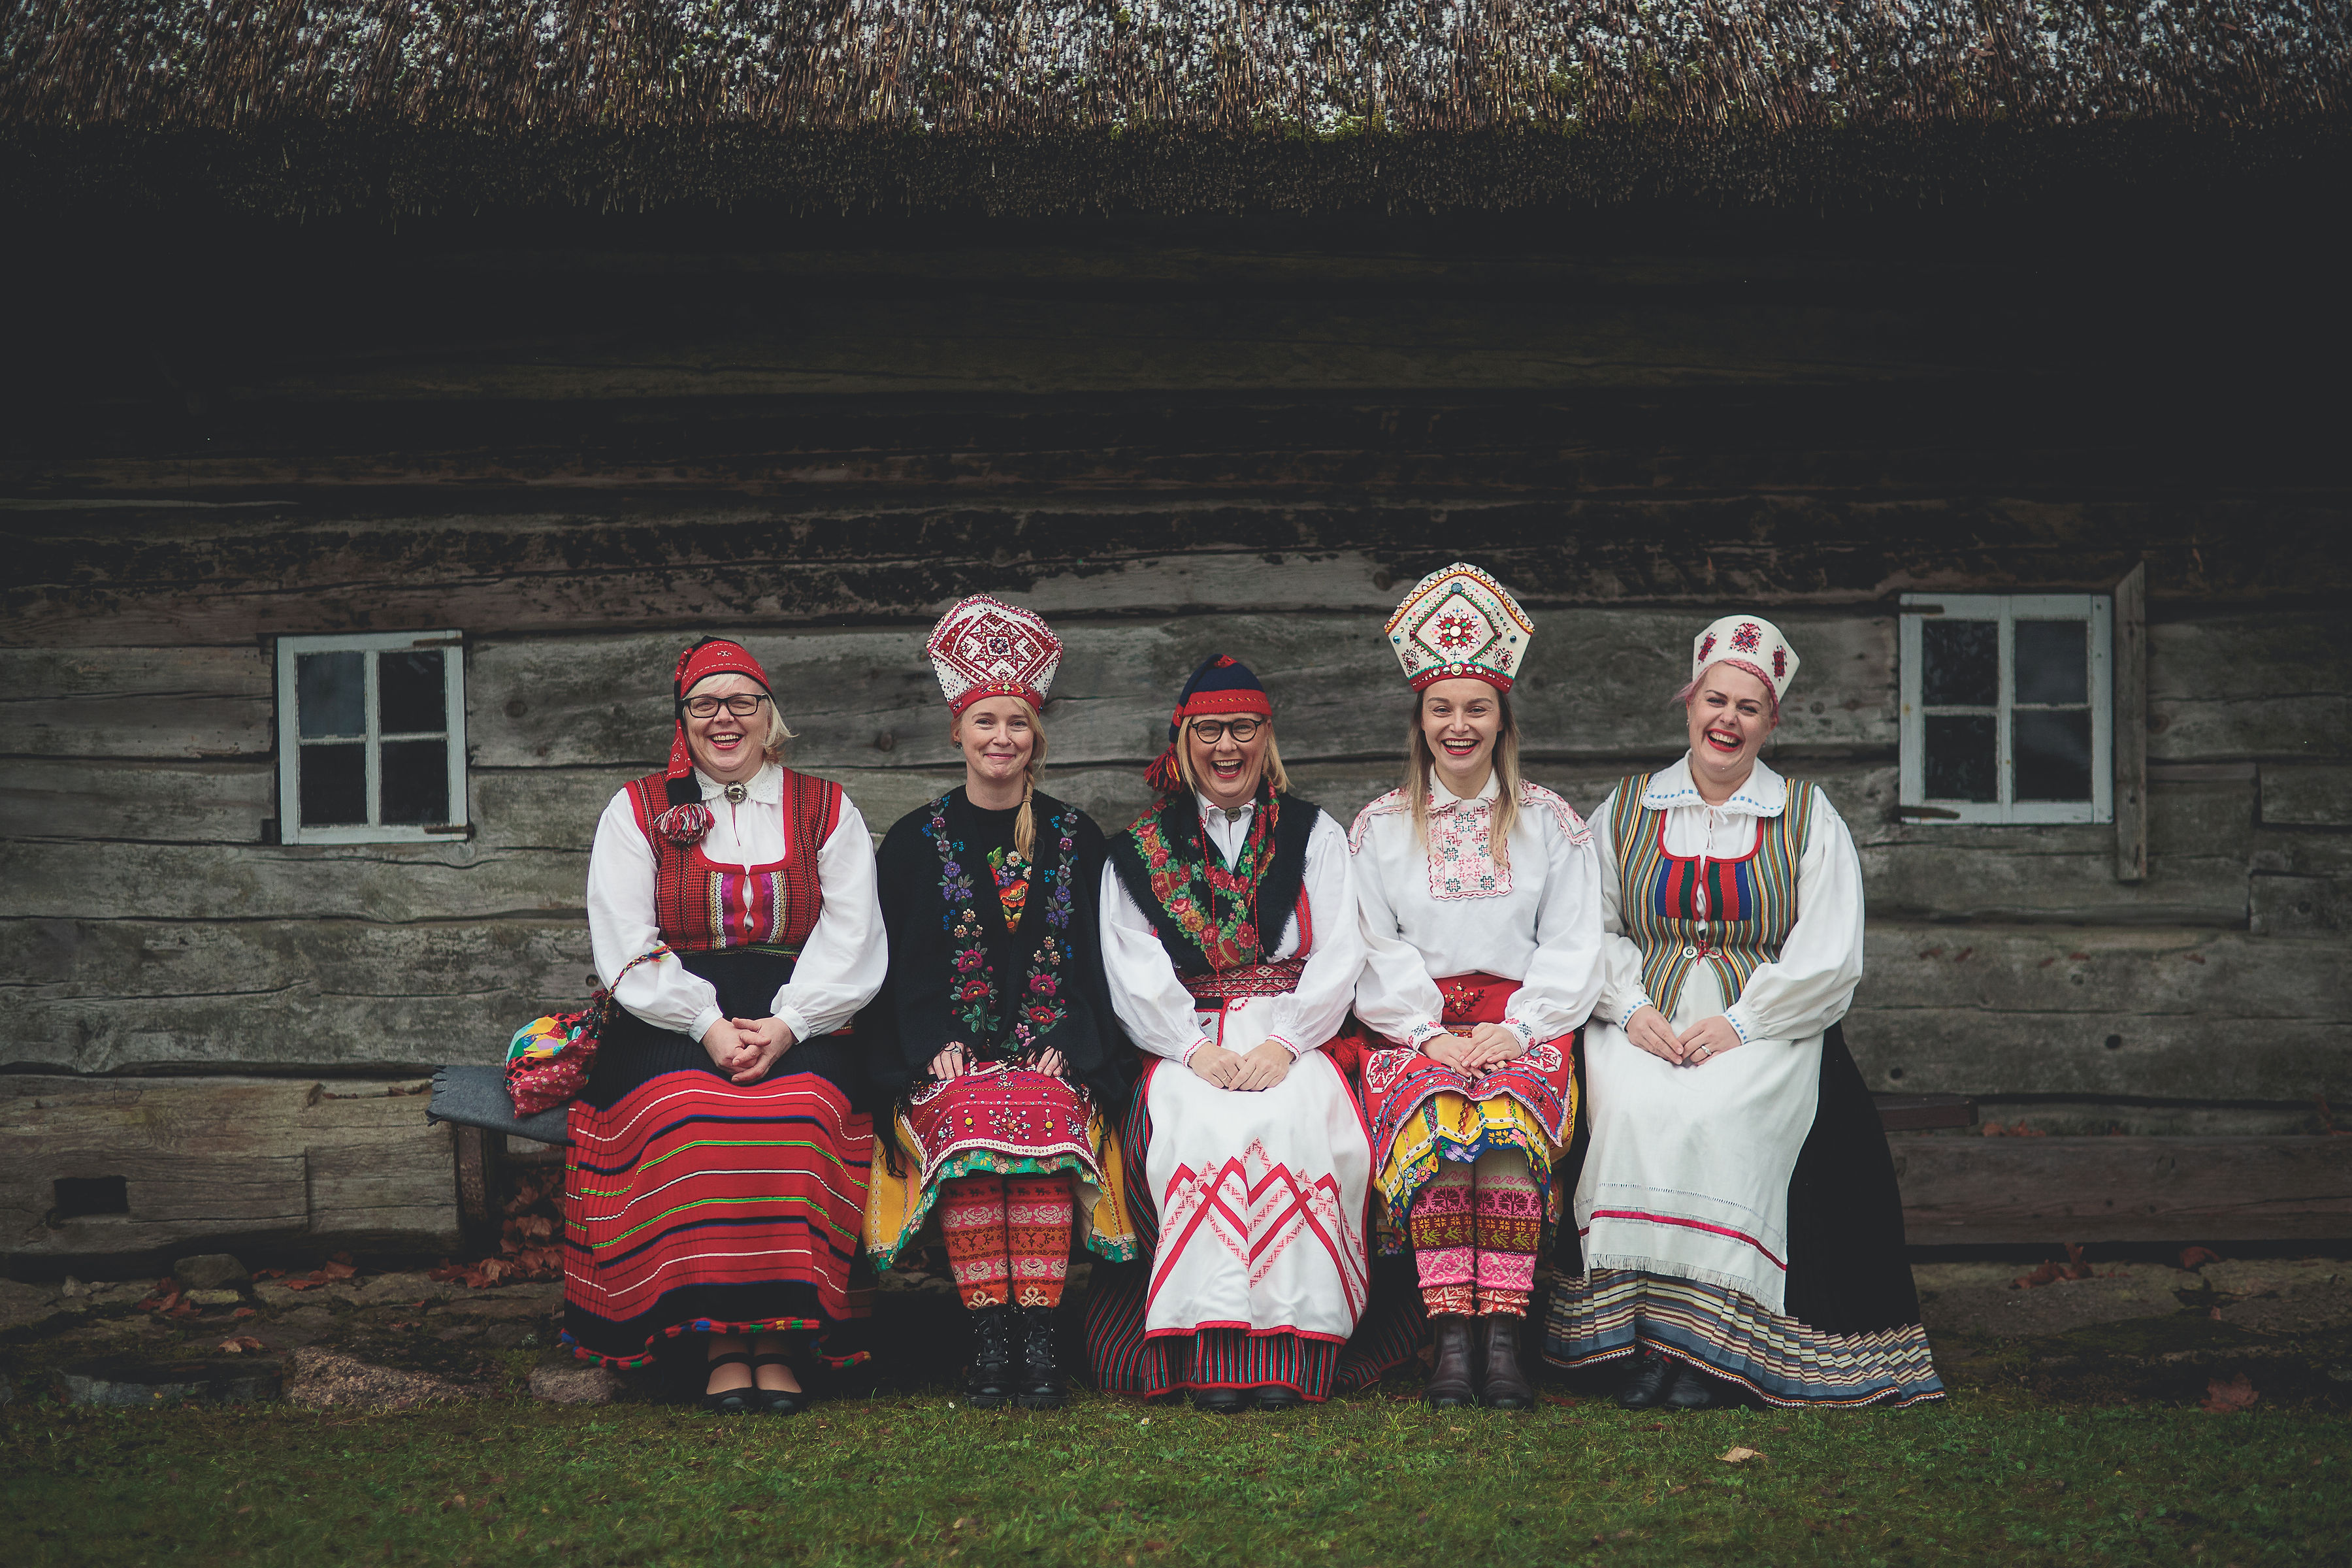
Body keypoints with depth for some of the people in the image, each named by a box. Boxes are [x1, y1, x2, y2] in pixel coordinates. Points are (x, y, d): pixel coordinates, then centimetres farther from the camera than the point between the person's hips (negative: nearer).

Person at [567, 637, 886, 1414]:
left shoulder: (826, 811, 15)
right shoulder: (637, 811, 14)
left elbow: (853, 944, 4)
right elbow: (626, 949, 2)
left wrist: (786, 1025, -13)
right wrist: (708, 1026, -13)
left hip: (802, 1023, 0)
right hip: (670, 1023, 0)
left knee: (801, 1111, -32)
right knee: (683, 1112, -32)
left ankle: (782, 1337, -29)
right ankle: (719, 1341, -28)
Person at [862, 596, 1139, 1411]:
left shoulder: (1075, 839, 14)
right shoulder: (915, 841, 12)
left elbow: (1096, 957, 10)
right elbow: (903, 964, 8)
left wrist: (1064, 1052, -5)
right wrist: (936, 1048, -8)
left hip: (1052, 1052, 0)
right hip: (946, 1055, 0)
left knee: (1043, 1115, -33)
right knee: (970, 1120, -33)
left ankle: (1037, 1336, -34)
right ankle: (989, 1336, -32)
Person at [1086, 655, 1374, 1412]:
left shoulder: (1315, 836, 16)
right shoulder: (1138, 852, 15)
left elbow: (1340, 958, 4)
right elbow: (1135, 974, 3)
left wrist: (1283, 1044, -12)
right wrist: (1199, 1049, -13)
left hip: (1292, 1038, 0)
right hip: (1186, 1040, 0)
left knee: (1295, 1115, -33)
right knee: (1203, 1119, -33)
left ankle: (1291, 1343, -35)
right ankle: (1214, 1346, -35)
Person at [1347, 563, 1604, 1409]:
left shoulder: (1550, 823, 15)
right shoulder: (1378, 828, 16)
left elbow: (1573, 948, 8)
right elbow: (1375, 951, 8)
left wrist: (1516, 1029, -9)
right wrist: (1431, 1032, -9)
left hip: (1525, 1017, 0)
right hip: (1413, 1023, 0)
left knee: (1507, 1111, -35)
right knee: (1430, 1108, -34)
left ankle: (1503, 1336, -38)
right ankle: (1450, 1337, -37)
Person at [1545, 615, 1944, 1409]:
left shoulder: (1807, 817, 10)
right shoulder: (1626, 808, 17)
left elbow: (1829, 958, 1)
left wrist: (1742, 1022, -12)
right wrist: (1631, 1008, -7)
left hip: (1766, 1032, -1)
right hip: (1645, 1025, 2)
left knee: (1715, 1114, -33)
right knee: (1635, 1108, -31)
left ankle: (1707, 1348, -28)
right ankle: (1647, 1341, -28)